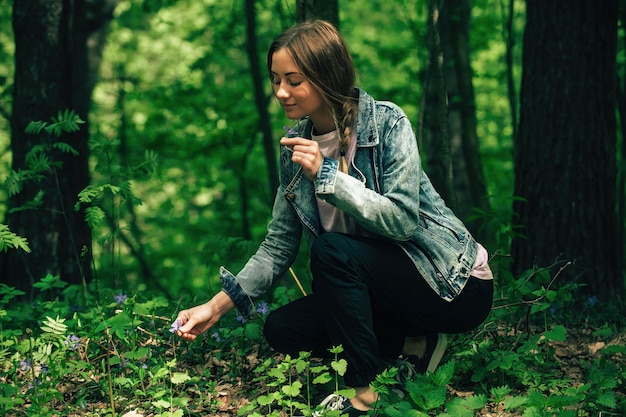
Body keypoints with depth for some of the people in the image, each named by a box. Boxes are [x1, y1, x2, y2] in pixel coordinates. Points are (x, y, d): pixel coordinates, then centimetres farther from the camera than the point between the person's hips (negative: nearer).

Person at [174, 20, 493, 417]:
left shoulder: (387, 123, -18)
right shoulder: (296, 145, 0)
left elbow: (402, 221, -26)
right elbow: (279, 246, 3)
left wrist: (326, 174, -30)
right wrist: (217, 307, -6)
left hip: (453, 284, -7)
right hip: (375, 285, 7)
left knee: (332, 249, -28)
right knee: (281, 329, -6)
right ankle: (413, 344, 2)